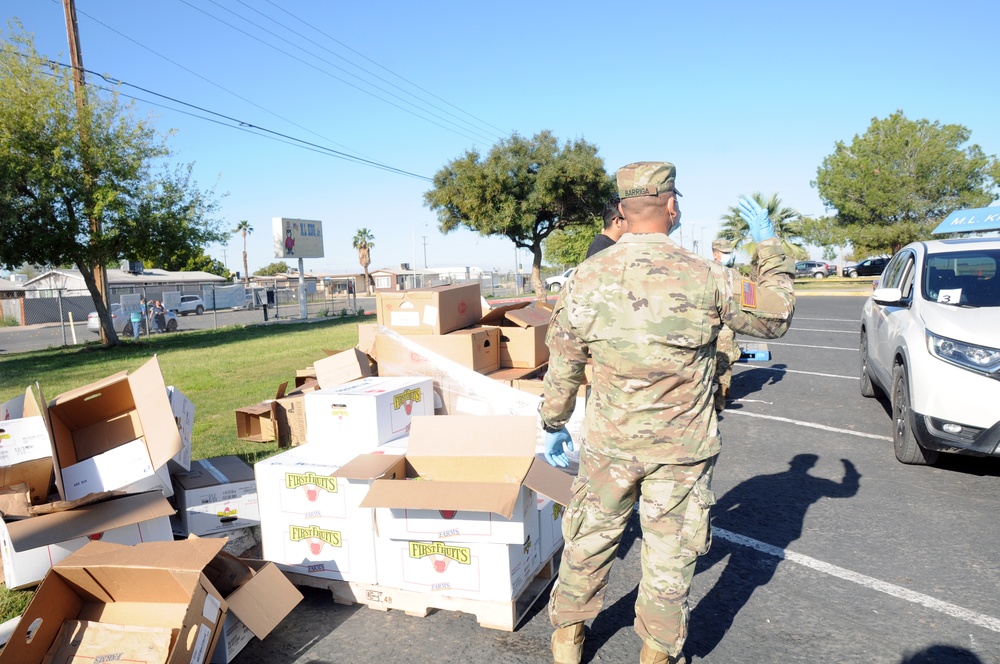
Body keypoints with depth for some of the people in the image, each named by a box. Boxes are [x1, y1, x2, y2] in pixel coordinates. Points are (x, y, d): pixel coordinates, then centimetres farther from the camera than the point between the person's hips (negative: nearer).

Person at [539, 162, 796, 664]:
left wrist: (553, 423, 15)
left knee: (588, 540, 19)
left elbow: (563, 364, 1)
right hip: (682, 451, -1)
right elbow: (775, 317, 4)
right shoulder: (706, 279, -12)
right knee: (669, 555, 15)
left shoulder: (587, 277, -7)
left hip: (608, 444, 2)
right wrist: (769, 246, 14)